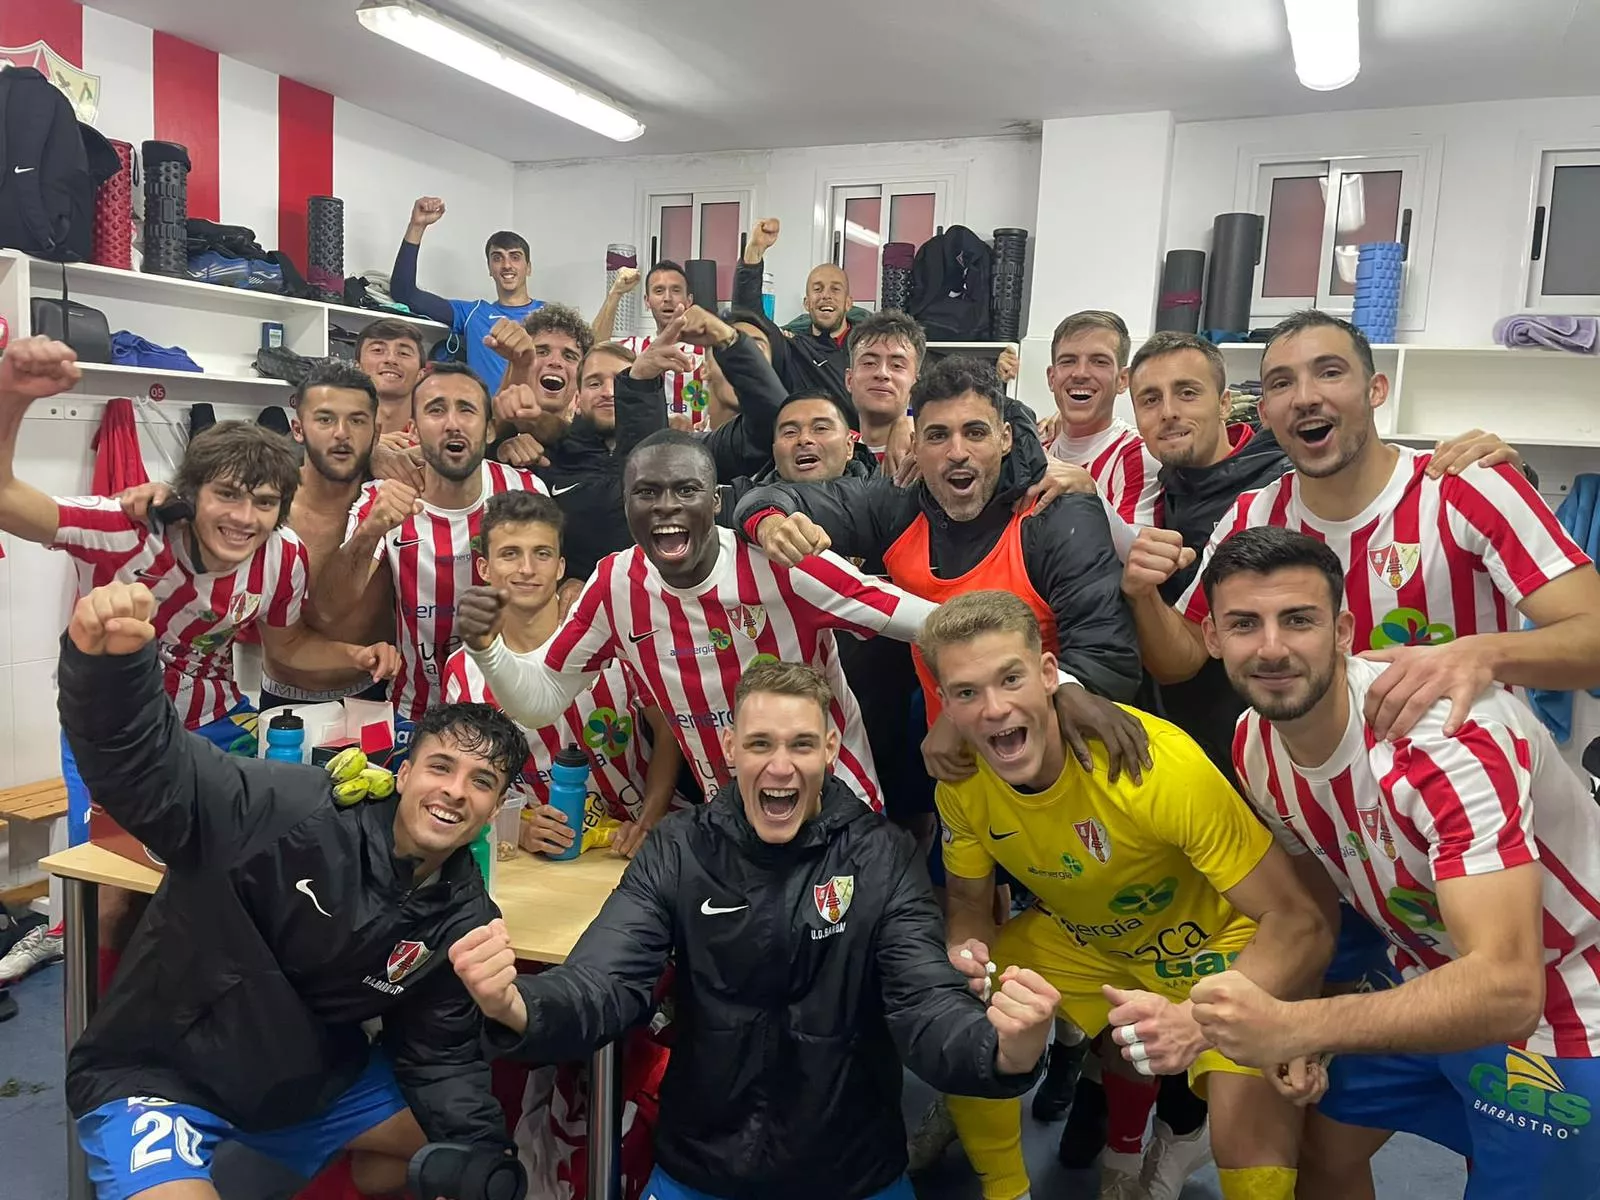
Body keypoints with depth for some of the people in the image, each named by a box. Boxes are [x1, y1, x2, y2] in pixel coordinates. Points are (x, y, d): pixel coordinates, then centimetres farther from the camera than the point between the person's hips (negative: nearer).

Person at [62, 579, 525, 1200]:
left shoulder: (466, 921, -8)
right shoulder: (295, 814, -27)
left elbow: (442, 1056, 1)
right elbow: (144, 766, -37)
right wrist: (107, 660, -56)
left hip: (311, 1078, 6)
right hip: (154, 1072, -6)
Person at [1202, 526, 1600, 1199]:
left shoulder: (1444, 733, -34)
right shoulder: (1255, 747, -11)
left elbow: (1507, 991, -40)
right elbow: (1313, 896, 4)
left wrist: (1294, 1028, -48)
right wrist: (1287, 1025, -9)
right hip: (1431, 980, 6)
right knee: (1317, 1146, 15)